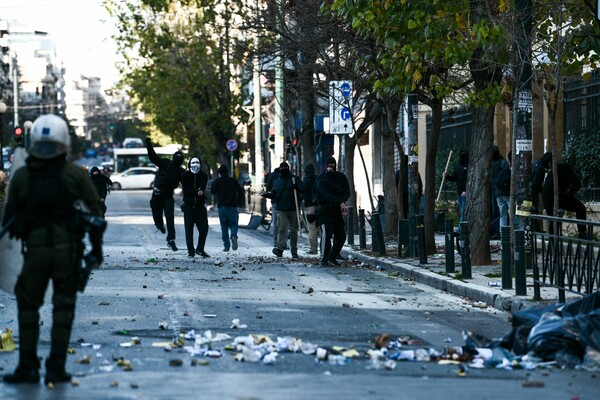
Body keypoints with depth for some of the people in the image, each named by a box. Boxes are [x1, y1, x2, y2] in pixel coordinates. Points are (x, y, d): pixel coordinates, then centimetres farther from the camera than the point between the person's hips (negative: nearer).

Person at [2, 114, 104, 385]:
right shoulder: (76, 174, -4)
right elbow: (95, 211, -2)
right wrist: (96, 247, 8)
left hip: (34, 251, 1)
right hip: (67, 250, -1)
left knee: (28, 309, 13)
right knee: (63, 309, 8)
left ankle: (28, 368, 10)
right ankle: (56, 369, 6)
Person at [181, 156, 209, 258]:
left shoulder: (203, 176, 6)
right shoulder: (185, 176, 2)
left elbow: (203, 187, -13)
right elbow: (185, 190, -11)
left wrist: (201, 191, -36)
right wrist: (197, 191, -21)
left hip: (200, 206, 2)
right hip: (188, 206, -2)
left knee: (204, 228, -4)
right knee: (189, 229, -1)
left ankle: (200, 249, 9)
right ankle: (190, 251, 5)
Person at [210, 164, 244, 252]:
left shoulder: (217, 181, 0)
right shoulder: (234, 180, 4)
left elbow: (213, 191, 9)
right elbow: (241, 192, 1)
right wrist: (237, 202, 10)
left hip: (221, 206, 0)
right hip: (232, 206, 0)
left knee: (224, 227, 6)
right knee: (233, 224, 8)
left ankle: (226, 245, 0)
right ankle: (233, 236, -24)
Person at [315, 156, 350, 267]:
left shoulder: (341, 177, 11)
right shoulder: (321, 180, -4)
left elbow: (347, 192, 2)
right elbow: (326, 195, -18)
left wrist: (342, 201, -19)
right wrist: (340, 203, -28)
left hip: (337, 211, 5)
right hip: (325, 211, -5)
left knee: (341, 236, 5)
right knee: (326, 235, -14)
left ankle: (332, 258, 20)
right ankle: (324, 259, -3)